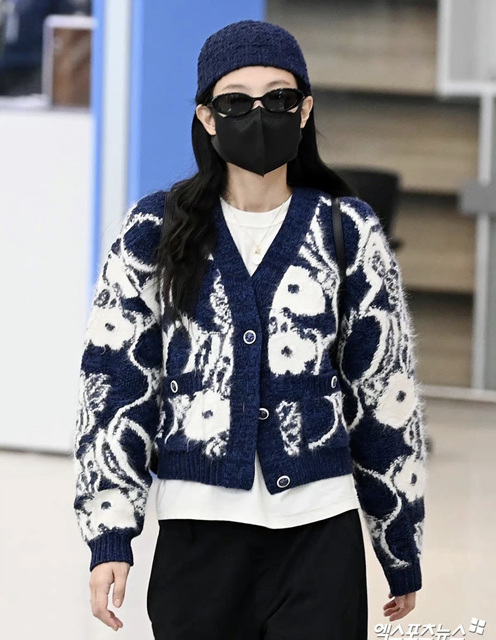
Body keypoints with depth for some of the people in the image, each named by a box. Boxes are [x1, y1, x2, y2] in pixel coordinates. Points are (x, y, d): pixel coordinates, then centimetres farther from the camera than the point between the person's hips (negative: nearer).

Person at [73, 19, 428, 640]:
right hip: (196, 532, 0)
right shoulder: (157, 230, 3)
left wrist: (403, 551, 10)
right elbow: (114, 381, 3)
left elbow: (386, 392, 8)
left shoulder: (347, 231, 4)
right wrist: (109, 535, -4)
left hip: (321, 536, 0)